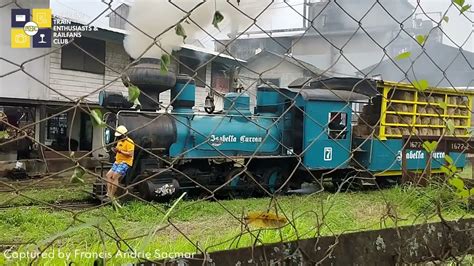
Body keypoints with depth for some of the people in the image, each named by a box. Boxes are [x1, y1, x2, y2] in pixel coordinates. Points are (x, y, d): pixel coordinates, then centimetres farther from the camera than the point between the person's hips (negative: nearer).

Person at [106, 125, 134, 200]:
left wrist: (120, 151, -22)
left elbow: (130, 154, -18)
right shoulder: (119, 141, 18)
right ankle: (108, 193, -6)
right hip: (117, 162, 9)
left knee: (115, 176, -21)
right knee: (108, 175, -3)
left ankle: (112, 196, -20)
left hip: (125, 163, -9)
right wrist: (115, 151, 5)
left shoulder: (129, 142, -10)